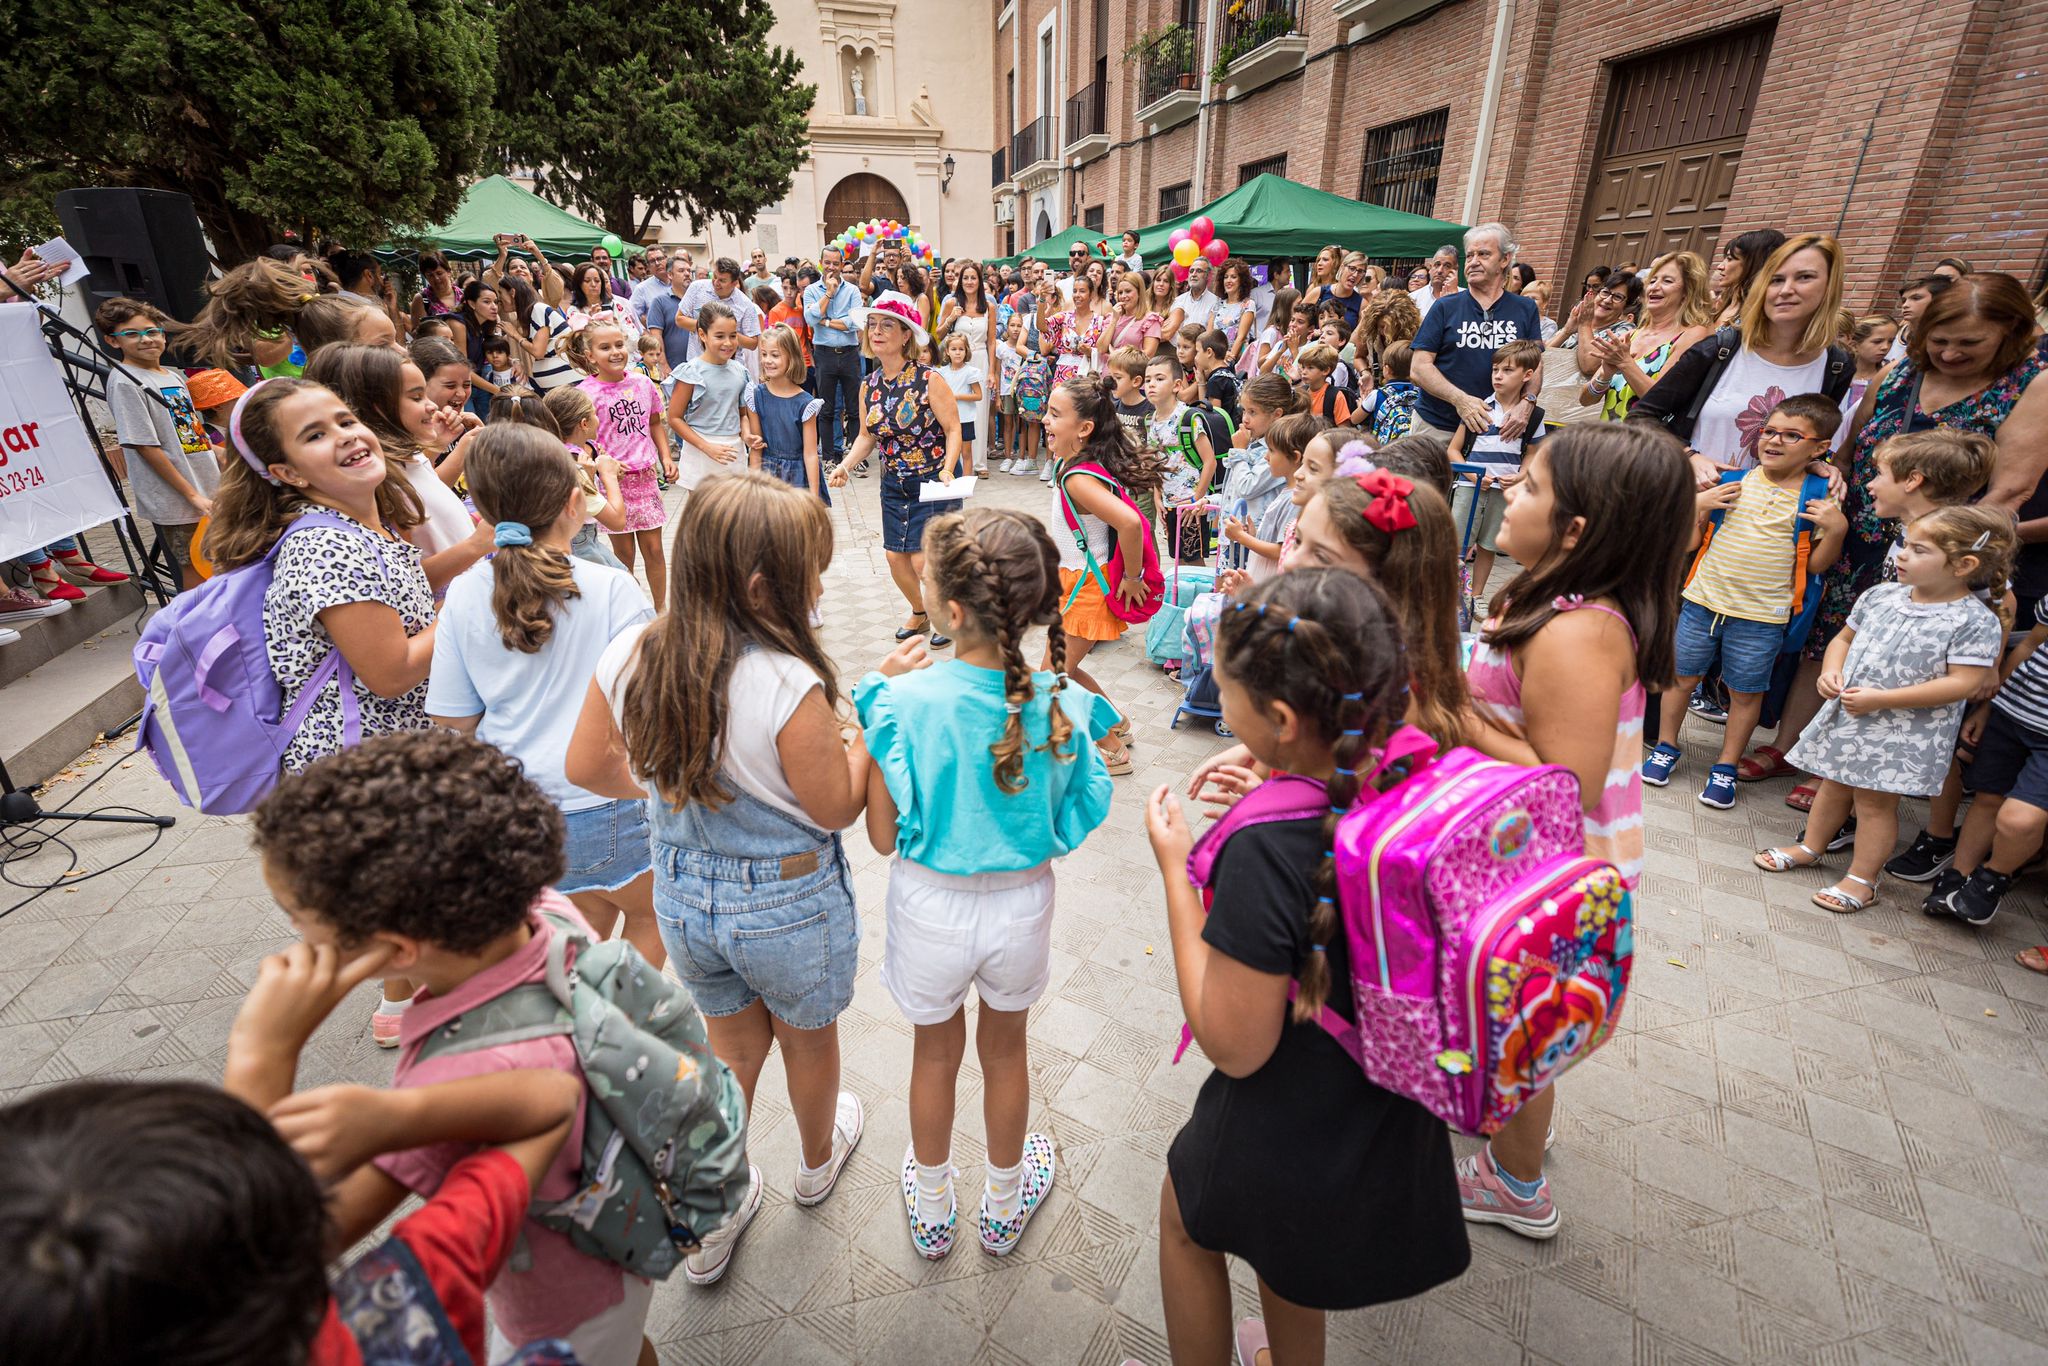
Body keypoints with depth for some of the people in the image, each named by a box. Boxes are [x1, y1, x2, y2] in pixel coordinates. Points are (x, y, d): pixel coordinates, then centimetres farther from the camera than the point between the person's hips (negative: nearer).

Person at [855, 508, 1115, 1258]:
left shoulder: (904, 702, -26)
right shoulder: (1059, 702, -20)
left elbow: (884, 836, -15)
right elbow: (1076, 823, -8)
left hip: (931, 906, -1)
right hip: (1022, 905, 1)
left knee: (935, 1052, 25)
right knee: (1005, 1048, 27)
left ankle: (932, 1210, 51)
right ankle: (1004, 1205, 52)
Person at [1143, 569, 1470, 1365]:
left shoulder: (1265, 851, -37)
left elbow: (1234, 1047, -26)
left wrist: (1176, 870, -23)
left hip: (1286, 1139, -6)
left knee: (1186, 1220, 28)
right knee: (1282, 1229, 36)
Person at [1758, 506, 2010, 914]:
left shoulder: (1975, 622, -15)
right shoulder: (1881, 595, 1)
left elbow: (1963, 683, -20)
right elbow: (1845, 637, 14)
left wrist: (1881, 698, -24)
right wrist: (1831, 671, -6)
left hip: (1904, 734, -5)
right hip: (1847, 716, 6)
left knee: (1874, 801, 4)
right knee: (1833, 785, 19)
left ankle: (1862, 879, 18)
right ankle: (1810, 848, 36)